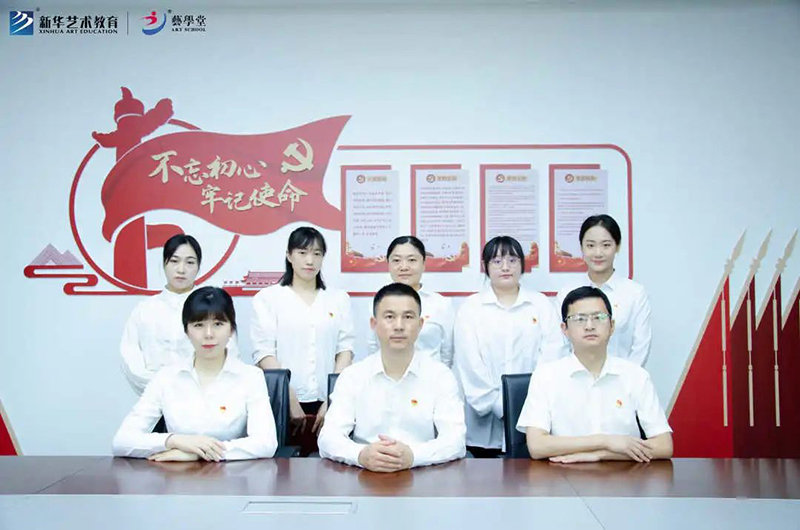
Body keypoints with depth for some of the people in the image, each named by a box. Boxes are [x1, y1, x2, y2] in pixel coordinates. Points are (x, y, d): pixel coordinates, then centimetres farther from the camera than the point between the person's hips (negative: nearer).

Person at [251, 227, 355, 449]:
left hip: (328, 404, 2)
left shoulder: (339, 299, 12)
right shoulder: (268, 298, 4)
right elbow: (264, 353, -4)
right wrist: (291, 400, -12)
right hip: (283, 403, -2)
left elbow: (345, 350, 5)